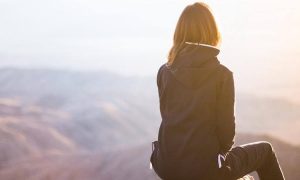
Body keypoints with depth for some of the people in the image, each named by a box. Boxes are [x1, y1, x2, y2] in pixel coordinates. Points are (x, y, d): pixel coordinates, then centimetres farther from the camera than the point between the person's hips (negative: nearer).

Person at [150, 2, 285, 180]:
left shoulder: (164, 72, -1)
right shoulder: (222, 74, -12)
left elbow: (168, 115, 9)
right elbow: (226, 127, -8)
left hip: (166, 165, 5)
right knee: (265, 150, 21)